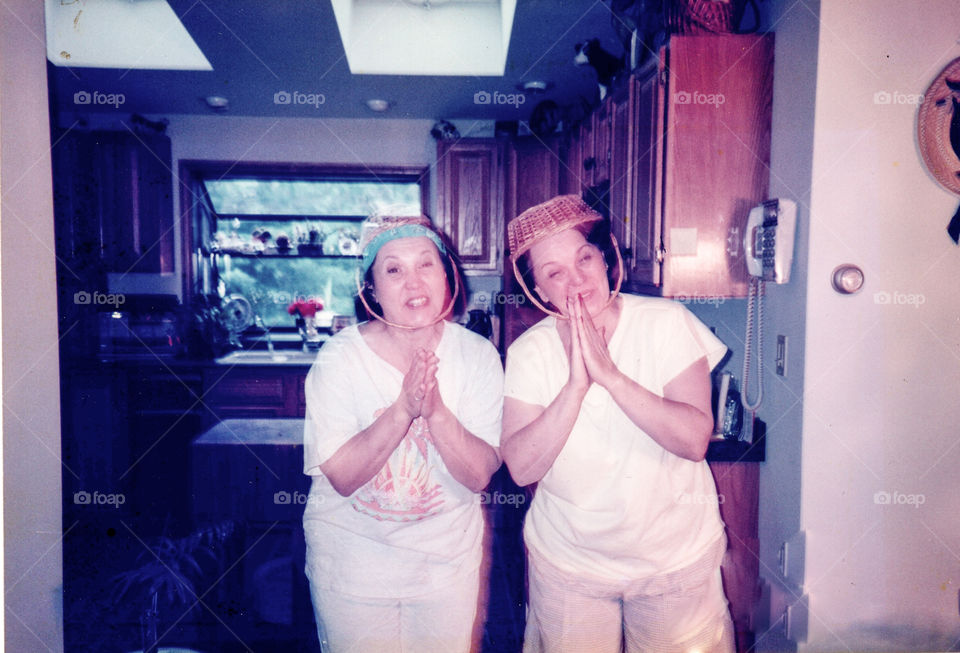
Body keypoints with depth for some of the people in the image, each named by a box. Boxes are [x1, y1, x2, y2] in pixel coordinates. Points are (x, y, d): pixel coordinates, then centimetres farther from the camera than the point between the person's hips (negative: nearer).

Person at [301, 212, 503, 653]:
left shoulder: (477, 355, -12)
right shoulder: (340, 357, -16)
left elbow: (479, 475, -15)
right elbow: (342, 476, -20)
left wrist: (436, 411, -32)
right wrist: (403, 408, -33)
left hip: (448, 560, 2)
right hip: (352, 562, -1)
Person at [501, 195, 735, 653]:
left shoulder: (667, 323, -13)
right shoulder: (529, 352, -9)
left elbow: (695, 440, -22)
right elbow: (521, 468, -18)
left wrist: (608, 373, -30)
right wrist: (576, 383, -28)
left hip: (677, 558, 0)